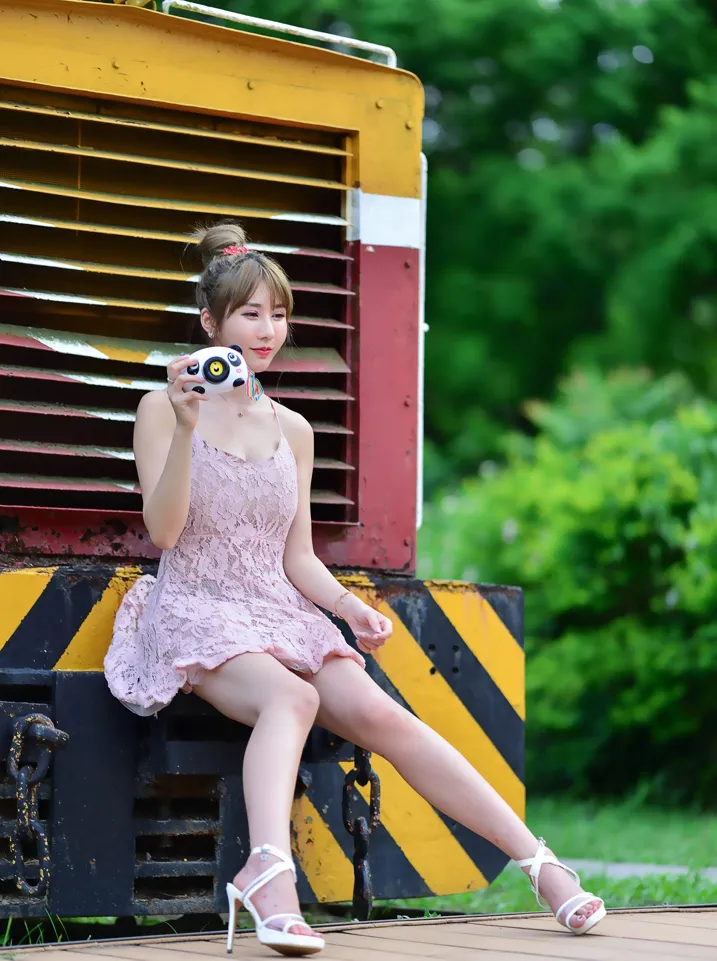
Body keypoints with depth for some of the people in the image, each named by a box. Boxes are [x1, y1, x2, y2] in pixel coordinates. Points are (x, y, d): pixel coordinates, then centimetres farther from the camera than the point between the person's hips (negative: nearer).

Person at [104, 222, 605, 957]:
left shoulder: (291, 430, 15)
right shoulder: (163, 410, 1)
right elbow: (164, 530, -10)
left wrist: (351, 608, -3)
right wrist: (186, 428, -21)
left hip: (281, 614, 4)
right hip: (196, 614, -4)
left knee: (378, 713, -22)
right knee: (290, 696, -36)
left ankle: (540, 864, -25)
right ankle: (271, 874, -58)